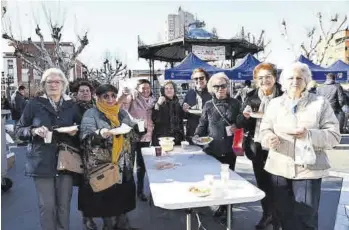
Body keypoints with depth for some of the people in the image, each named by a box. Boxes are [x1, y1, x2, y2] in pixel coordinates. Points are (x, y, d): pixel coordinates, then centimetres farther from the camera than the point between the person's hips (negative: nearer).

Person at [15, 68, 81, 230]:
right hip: (42, 162, -2)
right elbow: (19, 130, 4)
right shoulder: (34, 104, 0)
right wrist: (34, 131, -16)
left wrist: (75, 132, -9)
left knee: (64, 205, 11)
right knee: (47, 205, 5)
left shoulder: (71, 106, 6)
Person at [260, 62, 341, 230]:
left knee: (306, 216, 3)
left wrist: (309, 134, -22)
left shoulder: (320, 103, 1)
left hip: (308, 169, -2)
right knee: (284, 214, 14)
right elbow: (265, 130, 4)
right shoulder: (274, 103, 8)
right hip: (279, 168, 3)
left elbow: (334, 136, -4)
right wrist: (270, 138, -20)